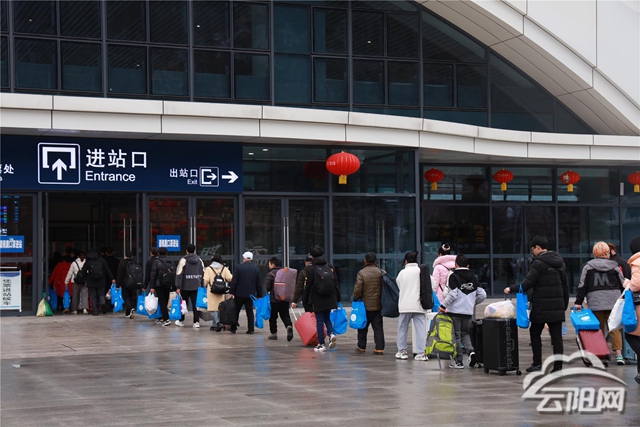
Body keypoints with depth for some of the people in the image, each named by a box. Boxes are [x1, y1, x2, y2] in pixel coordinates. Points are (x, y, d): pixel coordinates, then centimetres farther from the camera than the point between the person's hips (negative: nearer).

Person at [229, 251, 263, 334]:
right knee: (250, 312, 5)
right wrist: (259, 295, 14)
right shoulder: (256, 269, 6)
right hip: (251, 294, 2)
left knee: (236, 311, 8)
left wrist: (231, 292, -5)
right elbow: (259, 284, 9)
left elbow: (234, 281, -8)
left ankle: (233, 328, 12)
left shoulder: (238, 267, -4)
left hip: (239, 294, -2)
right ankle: (251, 329, 2)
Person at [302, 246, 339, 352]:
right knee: (327, 318, 19)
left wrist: (305, 302, 2)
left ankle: (321, 344, 5)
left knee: (319, 321, 2)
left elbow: (308, 287, -7)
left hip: (317, 300, -4)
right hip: (330, 299, 4)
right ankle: (331, 334, -6)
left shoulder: (310, 269, -8)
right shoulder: (330, 267, 6)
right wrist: (337, 298, 17)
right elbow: (336, 284, 9)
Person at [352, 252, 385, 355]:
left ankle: (361, 347, 21)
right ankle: (379, 348, 1)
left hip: (365, 305, -3)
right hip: (378, 305, 3)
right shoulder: (382, 273, -2)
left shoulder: (361, 273, -13)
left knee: (363, 327, 12)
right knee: (378, 327, 5)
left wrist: (355, 298, 4)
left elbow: (358, 289, -14)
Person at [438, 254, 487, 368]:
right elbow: (482, 295, 6)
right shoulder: (473, 277, 9)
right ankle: (470, 350, -6)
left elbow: (452, 294, -16)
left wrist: (443, 305, -7)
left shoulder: (454, 276, -7)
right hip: (468, 311, 5)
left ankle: (458, 361, 4)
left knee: (456, 335, 2)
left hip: (455, 311, -5)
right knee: (465, 333, 20)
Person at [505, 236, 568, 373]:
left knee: (535, 333, 9)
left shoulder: (538, 263, -12)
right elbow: (565, 286, 17)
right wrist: (564, 305, 22)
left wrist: (511, 289, -3)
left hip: (541, 306, -6)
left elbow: (527, 284, -16)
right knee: (556, 336, 4)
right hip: (557, 306, 6)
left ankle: (537, 363, 8)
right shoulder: (560, 263, 13)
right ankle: (558, 366, 1)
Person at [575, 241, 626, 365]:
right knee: (615, 328, 3)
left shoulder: (588, 267, 1)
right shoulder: (614, 266, 5)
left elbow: (582, 285, -1)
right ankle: (618, 353, -7)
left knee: (599, 328, 6)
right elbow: (623, 285, 8)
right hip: (613, 301, 1)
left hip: (596, 303, -1)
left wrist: (578, 302, 2)